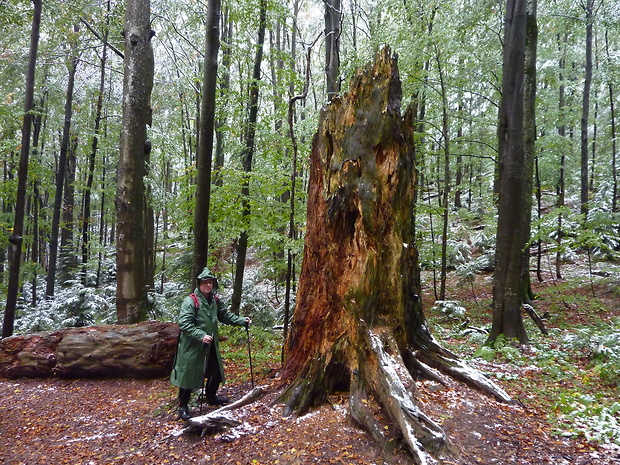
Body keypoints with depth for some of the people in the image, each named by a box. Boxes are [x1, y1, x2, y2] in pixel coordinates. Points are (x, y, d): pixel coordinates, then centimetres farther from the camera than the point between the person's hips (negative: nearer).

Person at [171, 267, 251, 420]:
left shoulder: (215, 301, 6)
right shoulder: (190, 301, -17)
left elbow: (225, 315, 17)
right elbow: (184, 324, -23)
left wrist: (242, 321, 5)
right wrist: (200, 336, -32)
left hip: (211, 345, 8)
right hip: (192, 346, -8)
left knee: (216, 372, 19)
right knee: (189, 374, 2)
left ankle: (211, 397, 43)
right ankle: (183, 406, 21)